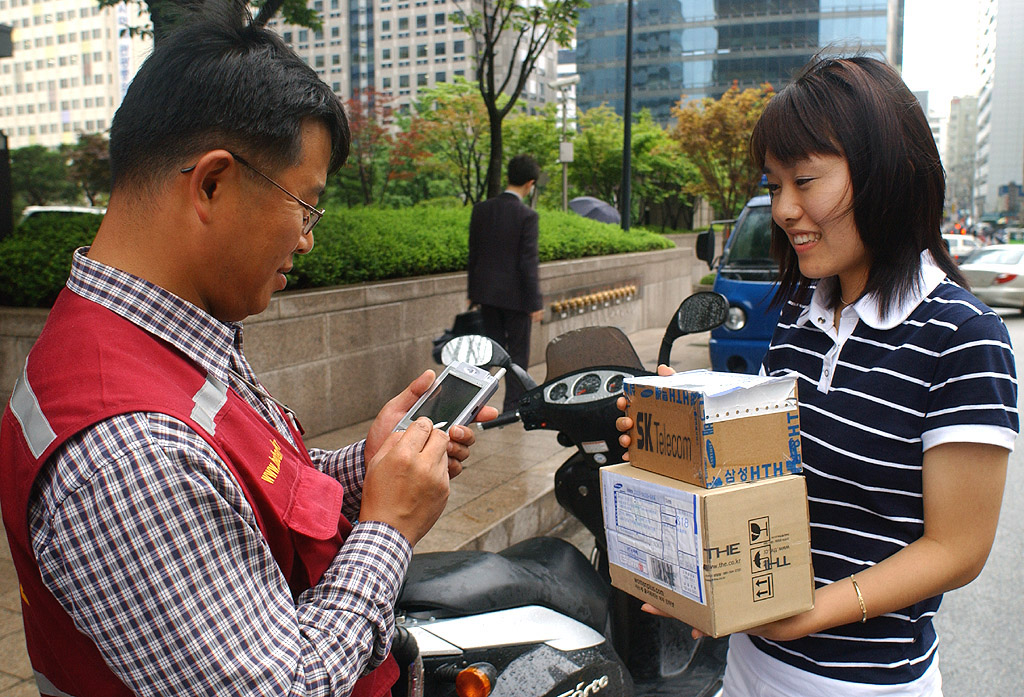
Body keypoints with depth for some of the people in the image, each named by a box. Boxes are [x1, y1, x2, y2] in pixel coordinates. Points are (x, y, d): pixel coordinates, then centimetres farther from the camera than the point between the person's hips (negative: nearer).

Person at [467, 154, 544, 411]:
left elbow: (473, 253, 6)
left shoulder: (481, 209, 2)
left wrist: (473, 293, 14)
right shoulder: (526, 215, -14)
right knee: (518, 352, 10)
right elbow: (528, 262, -15)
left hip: (486, 292, 5)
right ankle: (513, 406, 16)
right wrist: (535, 303, -9)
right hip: (515, 294, -5)